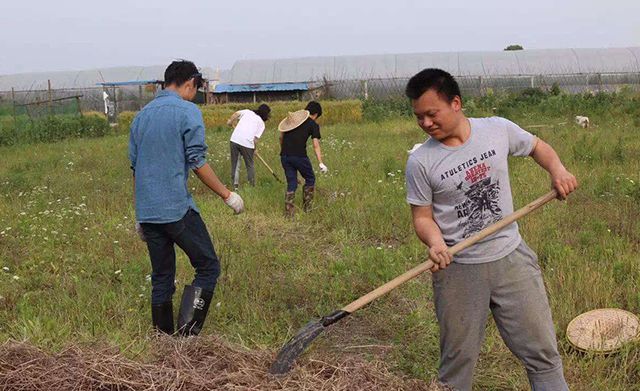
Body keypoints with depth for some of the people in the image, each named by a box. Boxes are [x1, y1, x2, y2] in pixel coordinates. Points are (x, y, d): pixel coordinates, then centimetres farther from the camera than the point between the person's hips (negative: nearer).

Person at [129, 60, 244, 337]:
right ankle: (187, 334, -7)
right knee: (208, 267, 3)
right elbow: (197, 163, -11)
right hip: (177, 210, -7)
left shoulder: (142, 115, 16)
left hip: (147, 212, 7)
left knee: (161, 278, 14)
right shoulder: (188, 111, -6)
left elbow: (135, 166, 18)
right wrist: (228, 195, -2)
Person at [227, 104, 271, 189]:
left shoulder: (247, 112, 18)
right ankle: (252, 185, 18)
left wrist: (230, 121, 21)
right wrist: (254, 149, 18)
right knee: (250, 165, 14)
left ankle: (235, 184, 6)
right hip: (247, 143, -2)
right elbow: (256, 138, 3)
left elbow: (236, 114, 3)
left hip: (234, 140, 2)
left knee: (235, 164, 11)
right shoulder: (261, 123, 11)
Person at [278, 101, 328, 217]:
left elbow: (281, 137, 17)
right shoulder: (313, 125, 1)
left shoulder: (292, 117, 16)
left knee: (291, 183, 14)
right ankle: (307, 207, 21)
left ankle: (288, 212, 9)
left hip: (284, 156, 5)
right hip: (299, 156, -5)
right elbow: (316, 145, -8)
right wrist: (321, 163, -11)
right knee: (310, 179, 18)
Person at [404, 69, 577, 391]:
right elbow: (422, 216, -3)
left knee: (542, 352, 8)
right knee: (457, 359, 8)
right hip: (458, 268, -2)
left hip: (511, 257, 2)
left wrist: (557, 169, -5)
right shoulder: (420, 162, -9)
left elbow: (537, 147, 15)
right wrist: (435, 242, -24)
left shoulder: (498, 129, -3)